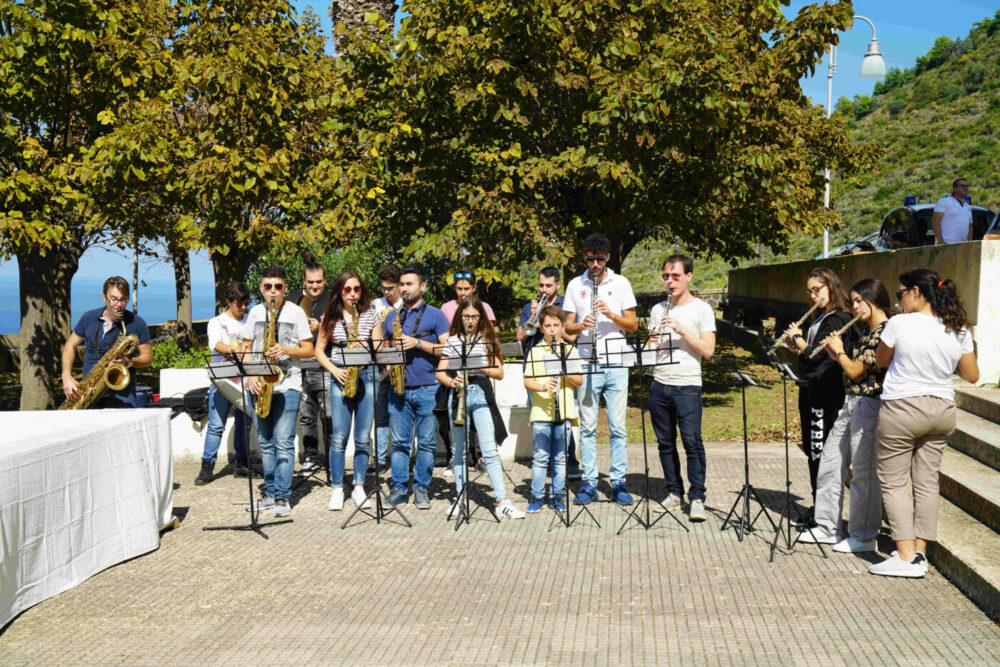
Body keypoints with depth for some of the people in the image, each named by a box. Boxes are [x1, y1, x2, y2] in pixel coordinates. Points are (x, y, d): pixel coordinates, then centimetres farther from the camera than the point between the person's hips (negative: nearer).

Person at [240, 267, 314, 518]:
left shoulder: (296, 312, 1)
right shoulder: (255, 312, 11)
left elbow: (309, 350, 1)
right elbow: (246, 349, 12)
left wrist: (286, 350, -16)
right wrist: (250, 376, -3)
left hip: (287, 384, -4)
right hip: (260, 384, 4)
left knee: (283, 442, -8)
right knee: (265, 442, 10)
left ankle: (283, 497, -4)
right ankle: (270, 493, 19)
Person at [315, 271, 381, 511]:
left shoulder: (371, 314, 6)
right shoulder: (330, 317, 6)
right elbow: (319, 350, 8)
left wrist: (365, 348, -17)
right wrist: (334, 370, -6)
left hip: (366, 376, 0)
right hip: (341, 377, 0)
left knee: (363, 437, 2)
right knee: (339, 436, -3)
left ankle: (359, 487, 12)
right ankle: (336, 489, 5)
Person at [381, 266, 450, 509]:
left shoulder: (435, 315, 4)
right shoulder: (391, 317, 16)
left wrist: (417, 344, -13)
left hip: (426, 388, -3)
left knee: (426, 442, 2)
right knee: (399, 441, 4)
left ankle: (421, 489, 11)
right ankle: (398, 488, 12)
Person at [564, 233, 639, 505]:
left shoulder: (621, 283, 6)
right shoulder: (575, 285, 9)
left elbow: (633, 325, 4)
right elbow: (568, 326, 9)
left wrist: (610, 314, -14)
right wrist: (581, 326, -13)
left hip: (616, 364, -1)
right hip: (587, 364, 1)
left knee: (617, 426, 1)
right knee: (587, 427, 3)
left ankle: (618, 482, 8)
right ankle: (589, 483, 11)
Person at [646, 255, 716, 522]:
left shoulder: (701, 309, 0)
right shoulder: (658, 309, 14)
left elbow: (708, 350, -8)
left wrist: (681, 329, -17)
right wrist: (651, 342, -6)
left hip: (687, 385, -4)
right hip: (659, 384, 5)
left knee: (692, 442, -8)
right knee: (665, 442, 8)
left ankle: (697, 498, 0)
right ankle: (674, 493, 18)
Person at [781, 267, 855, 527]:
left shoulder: (836, 320, -14)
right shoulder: (823, 318, 17)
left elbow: (816, 354, -20)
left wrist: (797, 337, -6)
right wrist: (795, 345, 7)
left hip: (824, 394, -10)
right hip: (811, 391, 10)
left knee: (820, 452, -5)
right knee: (812, 450, 14)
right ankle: (817, 509, 24)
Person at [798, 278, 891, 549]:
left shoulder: (885, 332, -15)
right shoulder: (868, 332, 16)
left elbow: (856, 371, -16)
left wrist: (839, 351, -1)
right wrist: (835, 353, 8)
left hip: (868, 405, -10)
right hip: (851, 404, 10)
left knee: (863, 472, -2)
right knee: (829, 464, 13)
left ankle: (864, 536, 9)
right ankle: (828, 527, 23)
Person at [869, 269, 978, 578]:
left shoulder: (900, 324, -14)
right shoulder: (958, 330, 0)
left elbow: (881, 361, 3)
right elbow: (972, 376, 8)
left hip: (902, 410, -5)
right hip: (942, 411, 6)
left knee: (893, 482, 2)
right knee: (927, 482, 12)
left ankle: (907, 557, -2)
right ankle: (920, 552, 17)